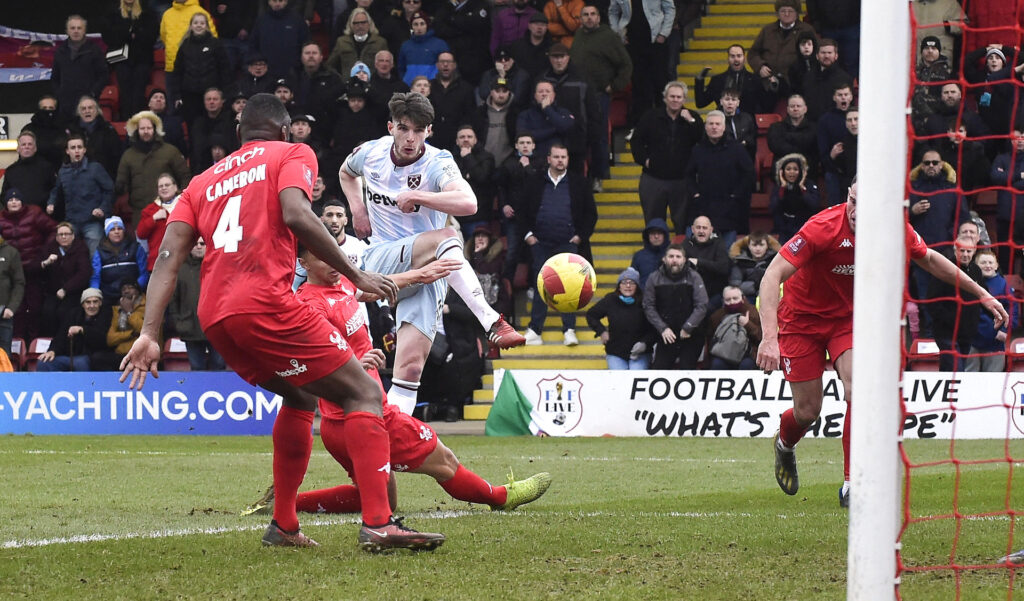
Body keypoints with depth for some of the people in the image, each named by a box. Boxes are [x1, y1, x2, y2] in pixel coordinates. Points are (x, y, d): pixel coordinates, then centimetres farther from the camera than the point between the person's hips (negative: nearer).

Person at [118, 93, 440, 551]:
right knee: (363, 393, -2)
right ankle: (377, 522, -19)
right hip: (264, 302, -7)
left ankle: (283, 526, 25)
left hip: (213, 317, 7)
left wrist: (149, 335, 6)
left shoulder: (205, 181, 27)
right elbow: (295, 215, -10)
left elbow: (168, 258, 14)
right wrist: (355, 276, -6)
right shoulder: (292, 154, 12)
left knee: (300, 398, 28)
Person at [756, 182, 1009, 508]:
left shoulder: (899, 232, -17)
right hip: (801, 318, -3)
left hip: (849, 316, 3)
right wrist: (769, 337, -47)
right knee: (808, 410, -1)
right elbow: (772, 276, -35)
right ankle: (784, 445, 38)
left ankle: (852, 485, -11)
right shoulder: (823, 228, -33)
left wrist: (982, 294, 9)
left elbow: (930, 260, 6)